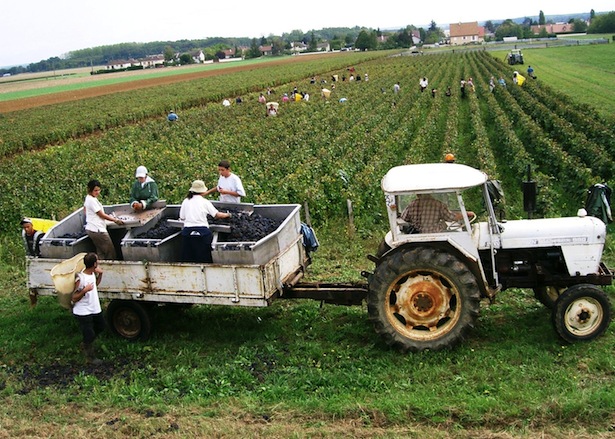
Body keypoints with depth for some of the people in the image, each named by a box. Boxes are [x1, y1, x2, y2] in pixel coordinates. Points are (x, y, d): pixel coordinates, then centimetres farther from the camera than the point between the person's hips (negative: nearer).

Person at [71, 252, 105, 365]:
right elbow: (73, 298, -19)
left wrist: (100, 274, 4)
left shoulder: (93, 274, -3)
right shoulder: (80, 278, -27)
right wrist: (85, 290, -34)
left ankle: (86, 344, 43)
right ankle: (90, 358, 23)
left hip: (95, 309, 9)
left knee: (101, 326, 25)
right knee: (89, 335, 3)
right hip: (83, 312, -9)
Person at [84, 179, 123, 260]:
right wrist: (115, 220, -5)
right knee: (110, 252, -3)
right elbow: (102, 215, -14)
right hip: (97, 230, -10)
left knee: (100, 253, 13)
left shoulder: (88, 198, 12)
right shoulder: (92, 200, -18)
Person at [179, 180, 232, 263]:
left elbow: (182, 218, 8)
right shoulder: (205, 202, 2)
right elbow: (217, 215, 6)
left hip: (188, 231, 2)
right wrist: (227, 215, 23)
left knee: (187, 259, 8)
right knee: (204, 258, 5)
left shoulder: (186, 201, 7)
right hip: (202, 231, -2)